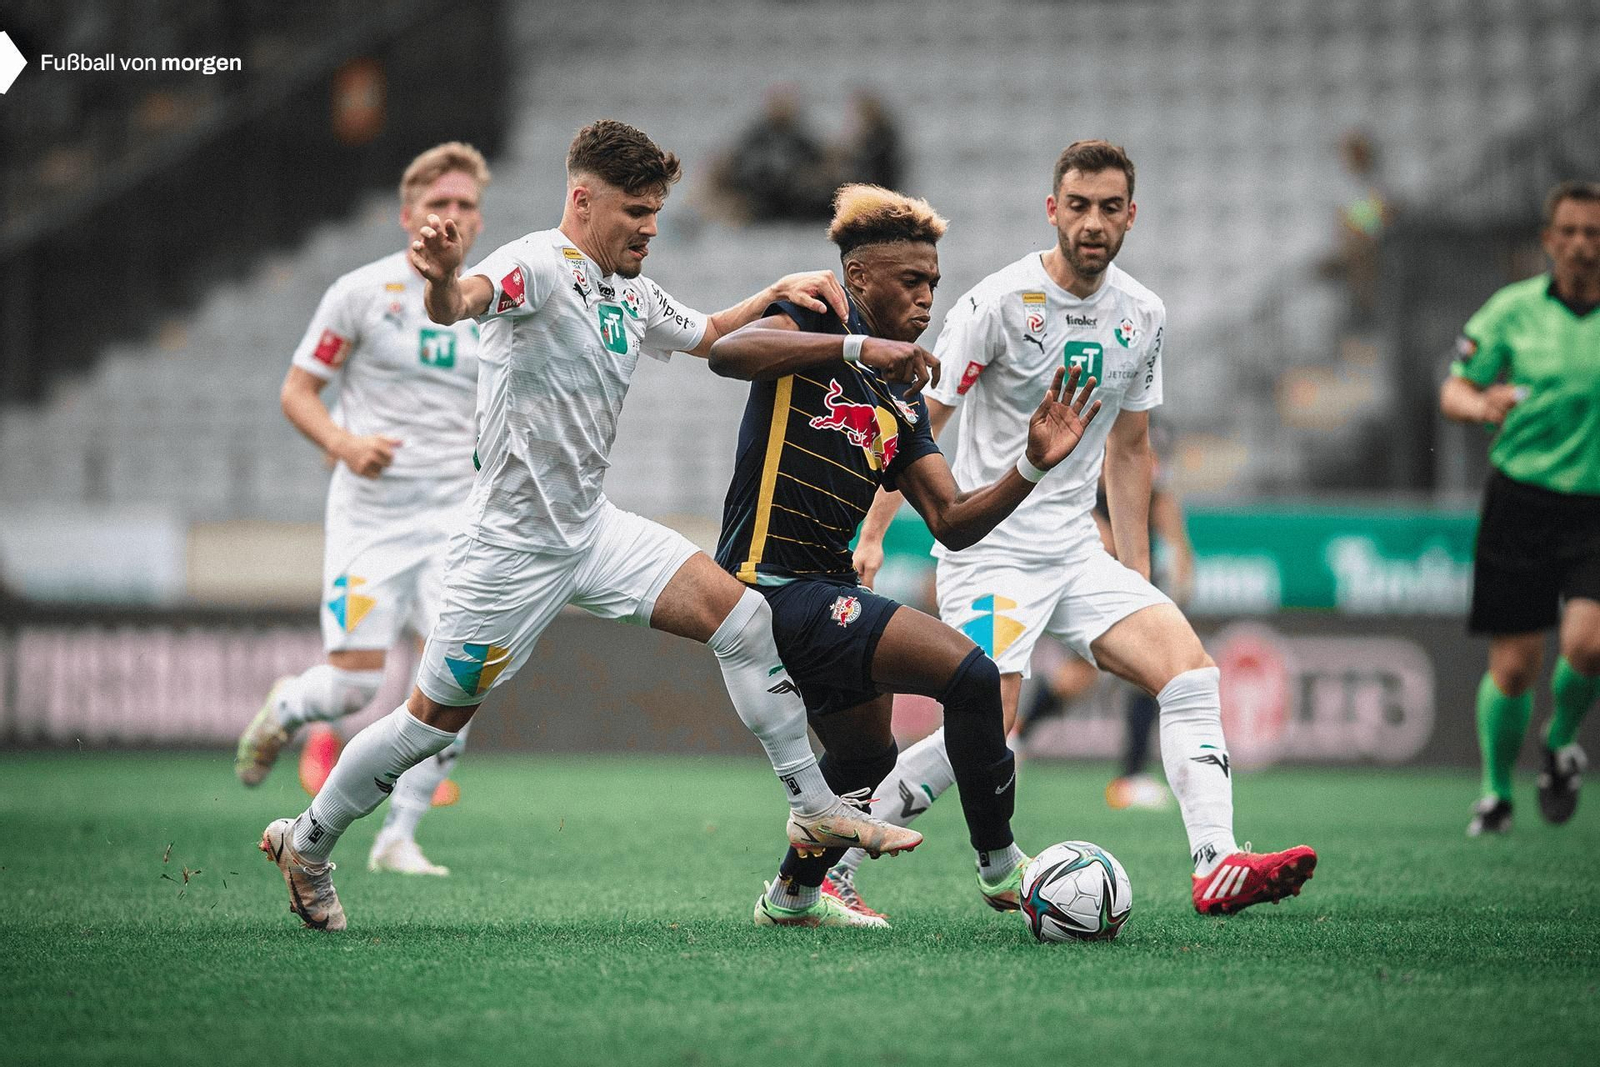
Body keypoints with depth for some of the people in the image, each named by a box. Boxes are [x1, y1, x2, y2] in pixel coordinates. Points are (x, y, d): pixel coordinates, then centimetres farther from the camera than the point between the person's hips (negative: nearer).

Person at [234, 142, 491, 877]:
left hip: (455, 514, 3)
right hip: (370, 512, -3)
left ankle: (399, 837, 0)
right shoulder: (361, 291, -3)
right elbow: (296, 392, -1)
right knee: (353, 684, -9)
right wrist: (344, 442, -19)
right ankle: (284, 709, 28)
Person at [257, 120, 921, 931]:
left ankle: (814, 809, 1)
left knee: (742, 619, -6)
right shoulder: (540, 265, -18)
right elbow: (461, 303, -41)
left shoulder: (633, 297, 9)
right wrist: (441, 279, -65)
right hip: (514, 544, -8)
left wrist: (777, 294, 14)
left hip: (592, 529, 8)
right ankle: (306, 845, 23)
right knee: (433, 722, 2)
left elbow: (708, 337, 31)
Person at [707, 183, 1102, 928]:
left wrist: (1032, 464, -4)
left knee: (865, 757, 29)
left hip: (825, 591, 10)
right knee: (966, 672, -19)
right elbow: (728, 353, -27)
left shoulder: (901, 404, 17)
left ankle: (791, 896, 50)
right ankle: (999, 866, -6)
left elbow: (952, 523, 10)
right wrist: (855, 349, -36)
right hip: (774, 584, -10)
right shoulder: (812, 324, -4)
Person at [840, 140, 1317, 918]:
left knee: (1189, 669, -12)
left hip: (1077, 553, 6)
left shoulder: (1141, 316, 7)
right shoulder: (1000, 303, -11)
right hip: (989, 553, -6)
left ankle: (1217, 869, -17)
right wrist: (871, 536, -14)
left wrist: (1138, 579, 17)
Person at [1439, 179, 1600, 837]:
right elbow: (1454, 392, 6)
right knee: (1514, 665, 0)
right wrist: (1481, 405, -17)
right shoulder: (1515, 308, 1)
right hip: (1522, 498, 0)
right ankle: (1496, 792, 23)